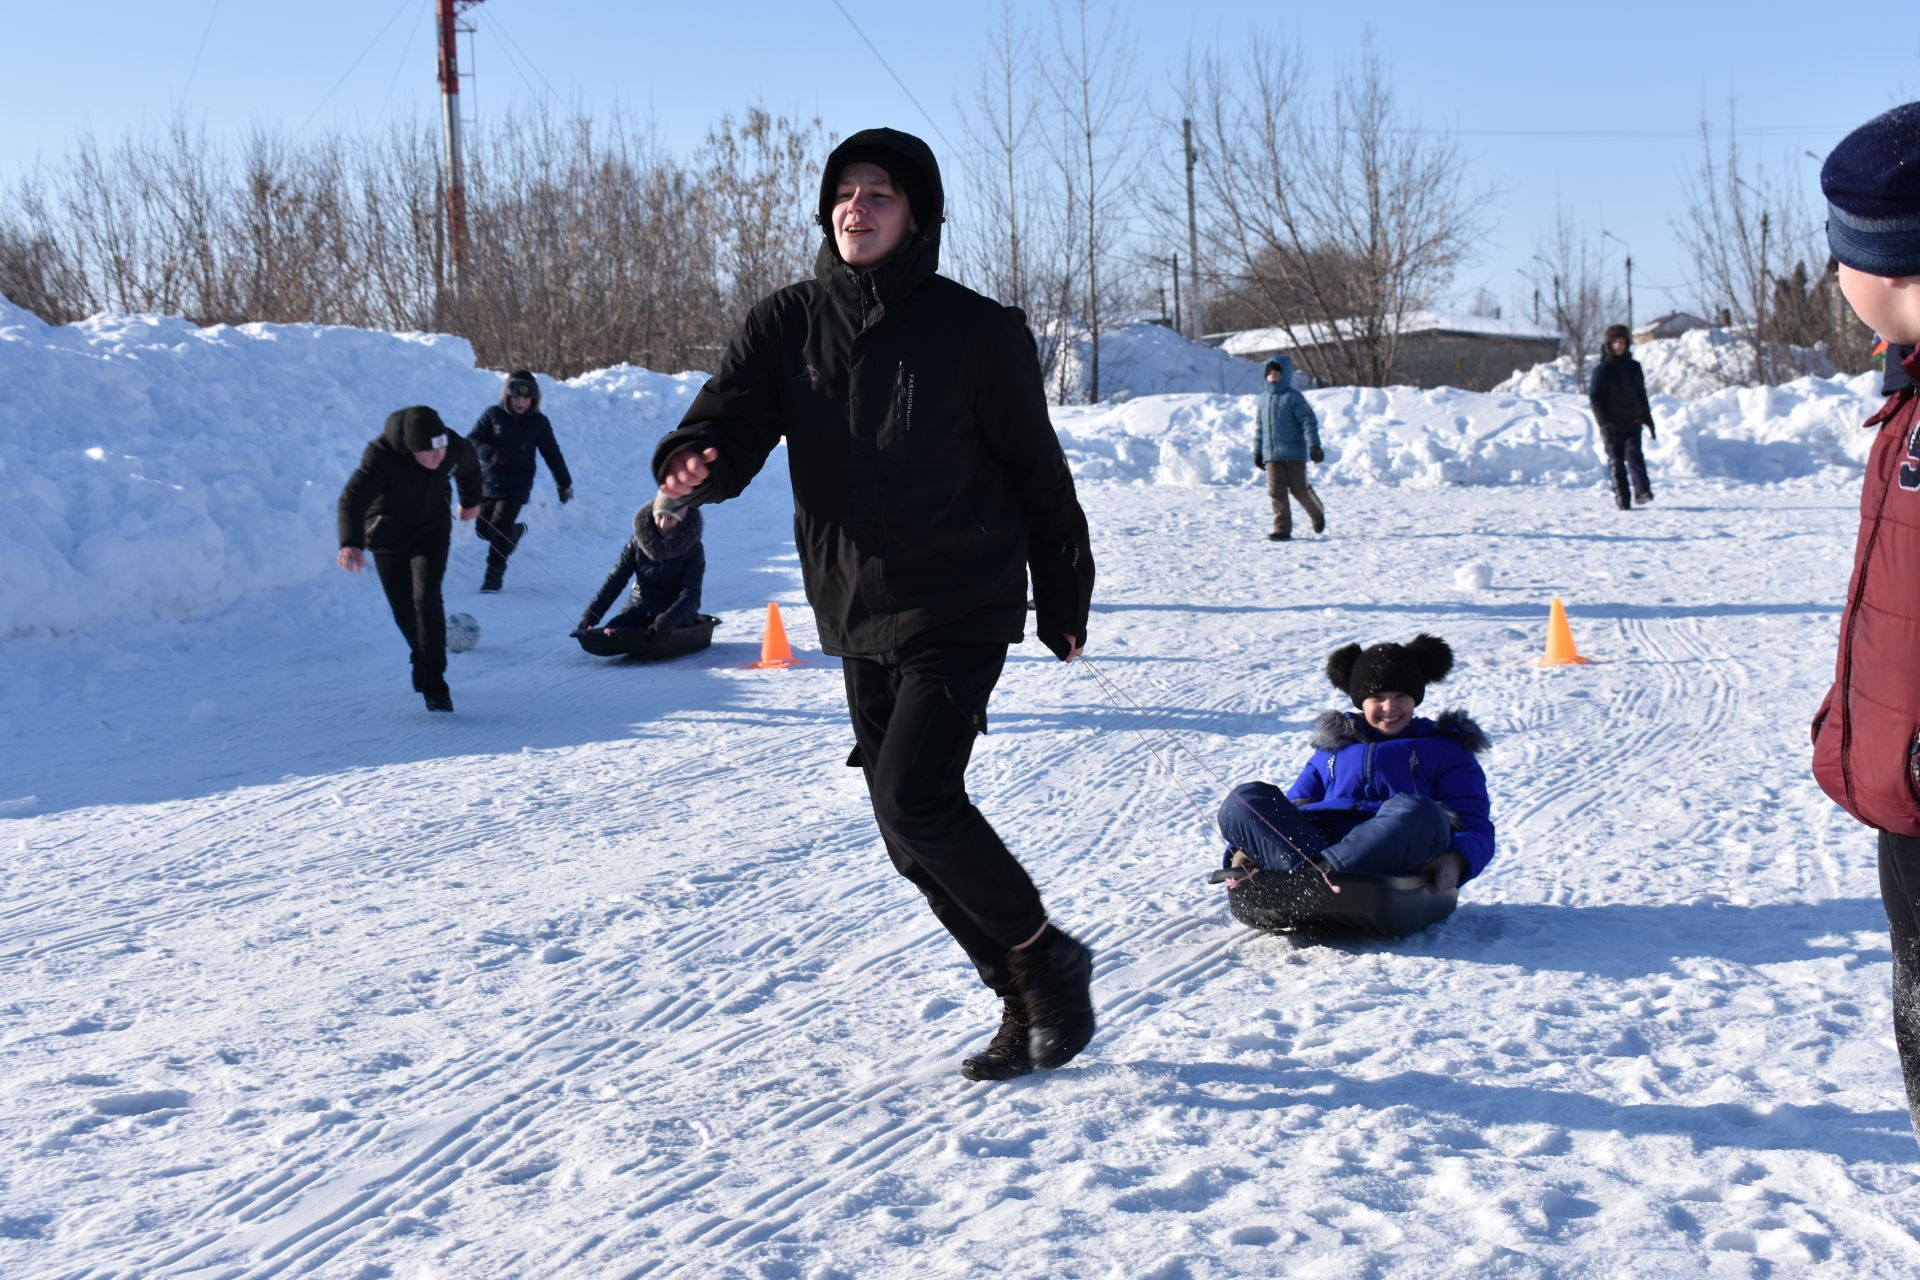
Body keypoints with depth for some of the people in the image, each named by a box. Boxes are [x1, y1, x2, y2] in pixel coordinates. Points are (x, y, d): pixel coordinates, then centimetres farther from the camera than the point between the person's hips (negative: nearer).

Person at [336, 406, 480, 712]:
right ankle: (423, 659, 36)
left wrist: (471, 501, 23)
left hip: (431, 530, 1)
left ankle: (434, 683, -14)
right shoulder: (382, 456, -35)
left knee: (426, 598, -18)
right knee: (404, 610, 5)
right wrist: (350, 544, -64)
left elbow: (469, 468, 4)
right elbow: (352, 499, -47)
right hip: (389, 536, -1)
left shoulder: (455, 448, -23)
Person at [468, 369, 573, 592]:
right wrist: (489, 453, -27)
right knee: (483, 530, 7)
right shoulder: (493, 415, -2)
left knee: (499, 532, -11)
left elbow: (552, 454, 6)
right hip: (488, 483, 2)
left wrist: (564, 484, 10)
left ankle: (494, 576, 2)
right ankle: (515, 531, 37)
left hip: (516, 487, -2)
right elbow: (472, 440, -6)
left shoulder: (538, 422, -1)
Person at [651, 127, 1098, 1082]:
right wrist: (691, 465, -31)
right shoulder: (787, 324, 3)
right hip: (856, 619, 6)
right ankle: (1025, 1001, 26)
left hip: (961, 611, -5)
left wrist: (1062, 602, 8)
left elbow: (1037, 472, 2)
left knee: (914, 799, -20)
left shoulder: (975, 330, -7)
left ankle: (1048, 961, 3)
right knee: (914, 839, 9)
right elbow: (733, 421, -7)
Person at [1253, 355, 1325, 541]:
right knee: (1276, 492, -5)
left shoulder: (1294, 398, -5)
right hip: (1272, 456, 5)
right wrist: (1257, 452, 20)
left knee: (1299, 490, -1)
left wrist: (1314, 445, -19)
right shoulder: (1264, 400, 14)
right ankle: (1282, 529, -1)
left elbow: (1309, 422, -10)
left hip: (1294, 454, -5)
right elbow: (1260, 428, 22)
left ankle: (1317, 514, 27)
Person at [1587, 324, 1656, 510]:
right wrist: (1604, 422, -15)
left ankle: (1642, 491, -20)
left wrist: (1648, 420, 18)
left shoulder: (1634, 367, 10)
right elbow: (1594, 397, -6)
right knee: (1616, 460, 0)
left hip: (1632, 422, 2)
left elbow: (1641, 395, 19)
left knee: (1634, 454, -14)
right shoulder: (1602, 369, -2)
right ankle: (1621, 498, 3)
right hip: (1612, 425, -2)